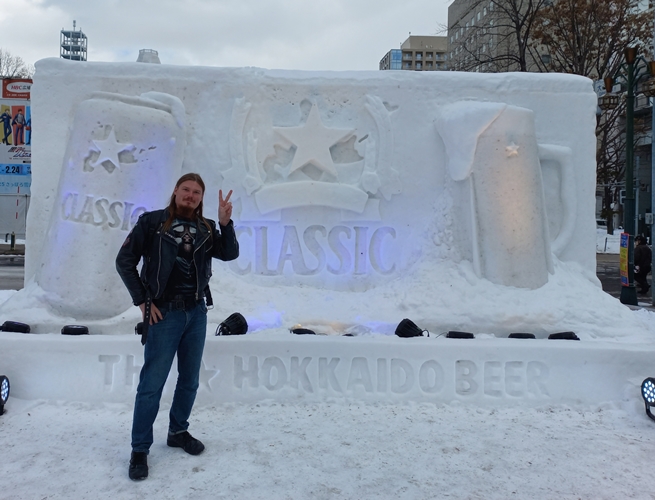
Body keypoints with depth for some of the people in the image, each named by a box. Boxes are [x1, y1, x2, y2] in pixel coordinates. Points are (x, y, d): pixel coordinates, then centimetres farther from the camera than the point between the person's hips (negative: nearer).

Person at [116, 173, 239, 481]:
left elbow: (230, 254, -6)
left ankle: (178, 432, 33)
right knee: (152, 383, -1)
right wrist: (142, 301, -8)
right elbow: (124, 261, -4)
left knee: (190, 380, 15)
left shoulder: (206, 229, 6)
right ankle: (139, 450, 11)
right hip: (164, 314, -4)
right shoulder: (152, 222, -5)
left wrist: (225, 223, -21)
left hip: (197, 313, 5)